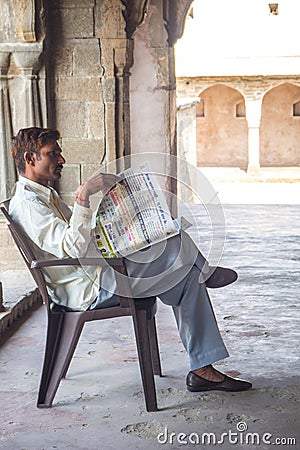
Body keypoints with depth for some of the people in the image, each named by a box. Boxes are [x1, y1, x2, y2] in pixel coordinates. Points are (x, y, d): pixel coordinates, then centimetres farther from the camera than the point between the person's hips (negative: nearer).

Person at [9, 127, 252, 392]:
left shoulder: (44, 196, 21)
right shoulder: (27, 203, -15)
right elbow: (74, 248, -28)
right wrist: (84, 196, -30)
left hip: (97, 274, 11)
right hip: (90, 290, -11)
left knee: (189, 280, 3)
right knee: (176, 243, -14)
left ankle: (203, 370, 5)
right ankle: (203, 270, 20)